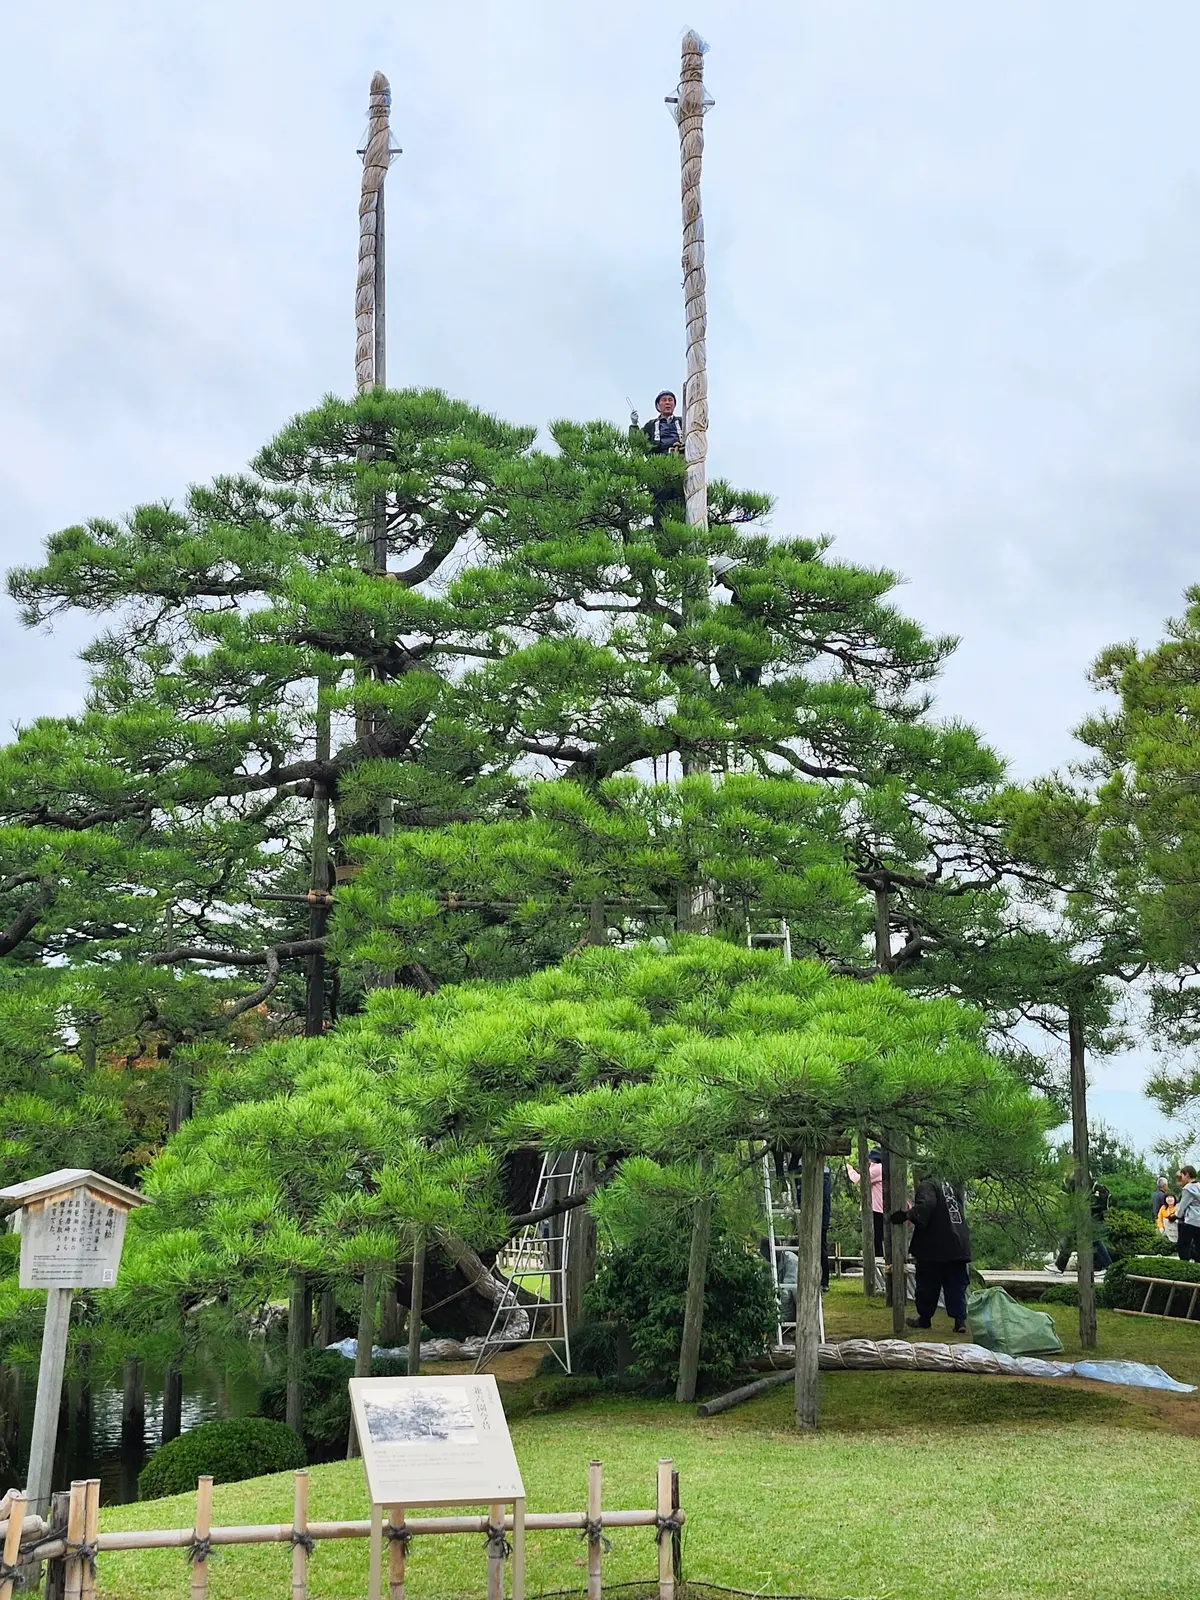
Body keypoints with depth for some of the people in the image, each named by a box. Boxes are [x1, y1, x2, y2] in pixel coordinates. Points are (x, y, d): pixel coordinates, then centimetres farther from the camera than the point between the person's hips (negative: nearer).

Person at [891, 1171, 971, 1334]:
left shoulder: (925, 1186, -6)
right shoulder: (952, 1186, 19)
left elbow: (926, 1205, -26)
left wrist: (908, 1215, -29)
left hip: (934, 1247, -6)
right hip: (959, 1246, 6)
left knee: (927, 1285, 7)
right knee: (957, 1285, 6)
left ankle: (924, 1318, 18)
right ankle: (960, 1319, -4)